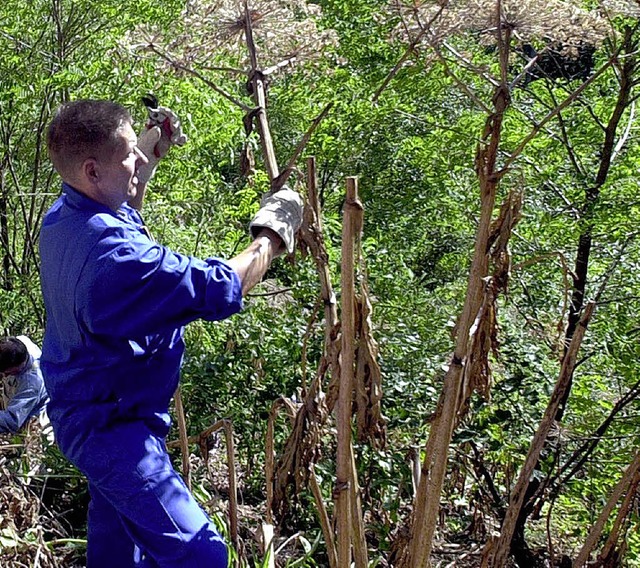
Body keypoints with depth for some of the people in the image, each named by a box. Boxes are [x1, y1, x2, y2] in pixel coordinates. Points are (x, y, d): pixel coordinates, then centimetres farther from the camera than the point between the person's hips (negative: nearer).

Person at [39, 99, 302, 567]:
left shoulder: (61, 216, -3)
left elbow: (116, 217, 22)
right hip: (109, 427, -10)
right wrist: (271, 234, -11)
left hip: (78, 409, 10)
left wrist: (150, 158, 12)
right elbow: (222, 289, -27)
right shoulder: (118, 257, -34)